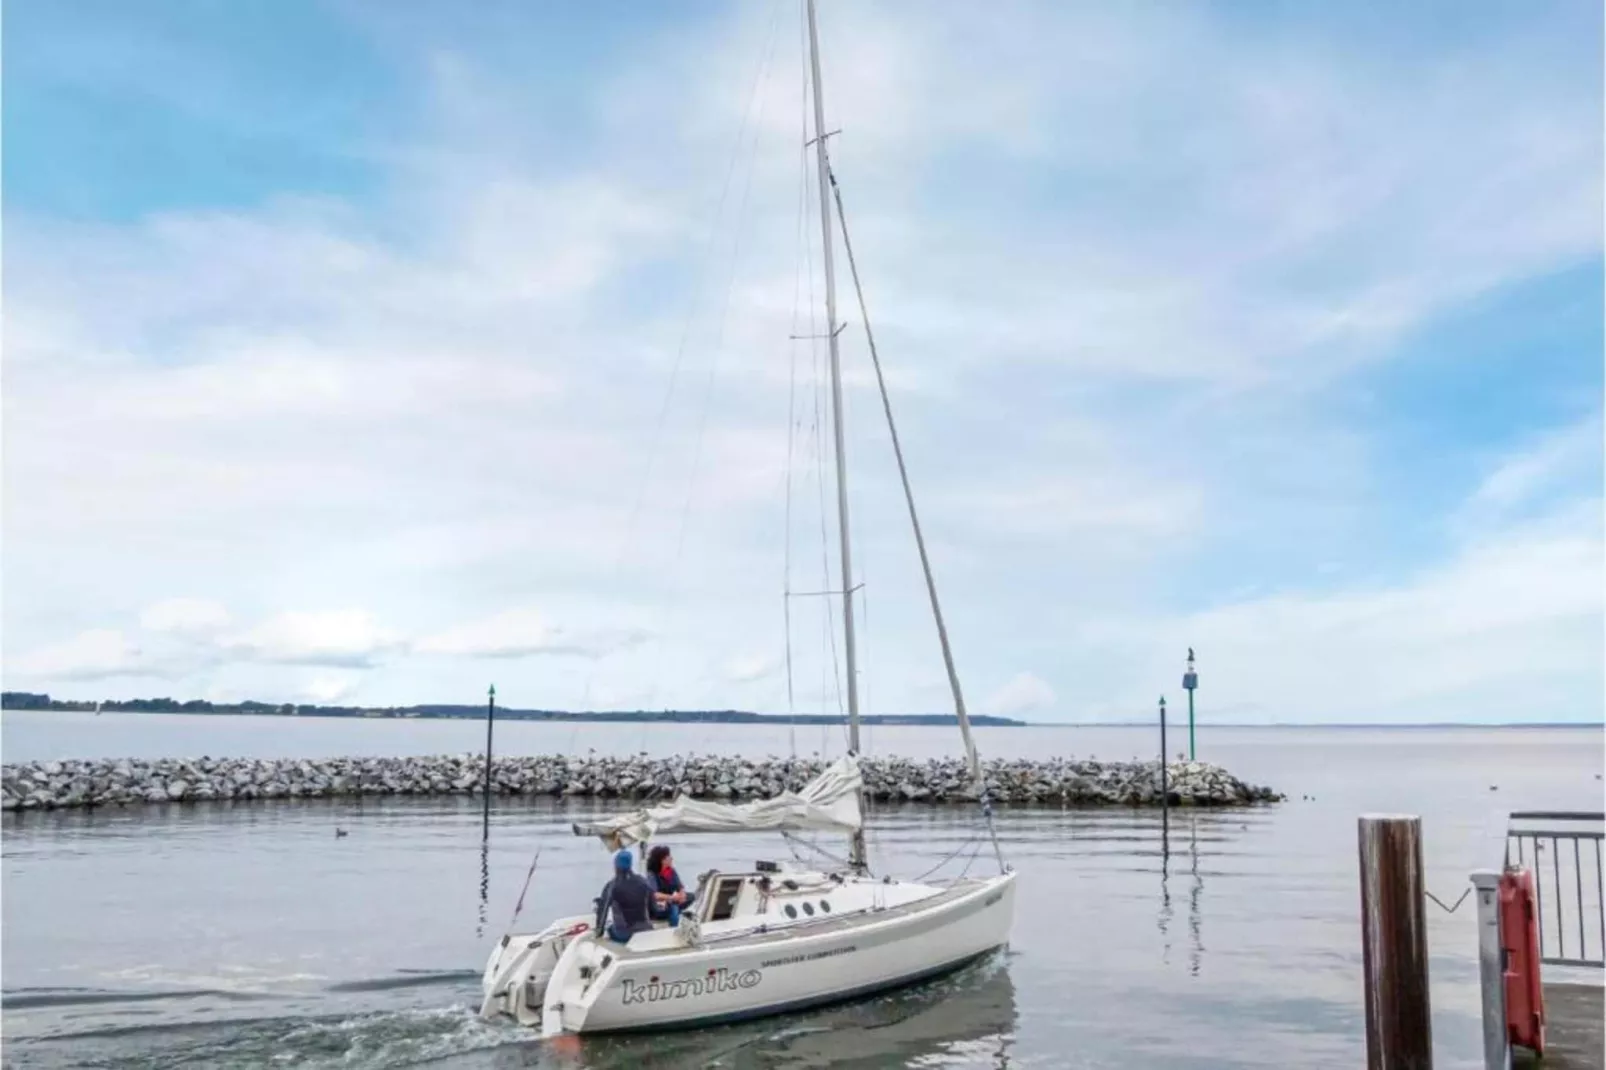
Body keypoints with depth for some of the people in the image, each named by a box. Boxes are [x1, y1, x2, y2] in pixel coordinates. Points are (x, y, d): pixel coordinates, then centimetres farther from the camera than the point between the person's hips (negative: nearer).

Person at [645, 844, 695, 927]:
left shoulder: (671, 871, 2)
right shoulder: (651, 875, -15)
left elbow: (680, 887, 3)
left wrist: (682, 894, -21)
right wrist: (672, 897, -36)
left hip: (672, 903, 6)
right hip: (657, 907, -6)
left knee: (693, 896, -12)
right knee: (673, 908, -35)